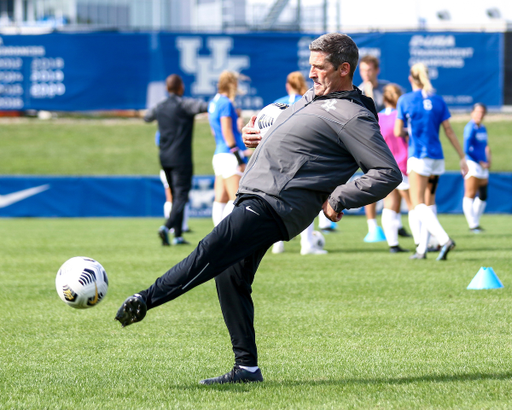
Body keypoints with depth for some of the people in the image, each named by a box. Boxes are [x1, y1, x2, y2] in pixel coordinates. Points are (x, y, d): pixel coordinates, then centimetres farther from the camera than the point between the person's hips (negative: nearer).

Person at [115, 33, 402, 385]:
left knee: (211, 253, -20)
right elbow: (275, 128, 38)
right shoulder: (312, 99, 22)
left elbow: (389, 174, -12)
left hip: (275, 206, -10)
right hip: (253, 198, 10)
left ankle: (145, 300, -24)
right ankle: (247, 368, 12)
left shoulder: (353, 118, -8)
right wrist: (253, 135, 15)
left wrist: (337, 199, -15)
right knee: (230, 278, 9)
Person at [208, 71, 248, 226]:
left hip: (219, 154, 9)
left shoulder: (214, 102, 17)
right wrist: (239, 159, -16)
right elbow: (227, 132, -15)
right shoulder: (226, 103, -9)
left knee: (221, 198, 5)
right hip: (230, 155, -9)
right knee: (236, 198, -11)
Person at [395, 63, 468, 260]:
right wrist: (462, 158, 10)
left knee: (419, 205, -8)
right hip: (437, 158, 5)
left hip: (418, 157, -5)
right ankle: (422, 249, 13)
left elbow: (398, 132, -1)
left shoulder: (405, 100, -4)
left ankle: (444, 239, -30)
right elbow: (449, 131, 5)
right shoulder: (438, 100, 6)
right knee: (428, 203, 14)